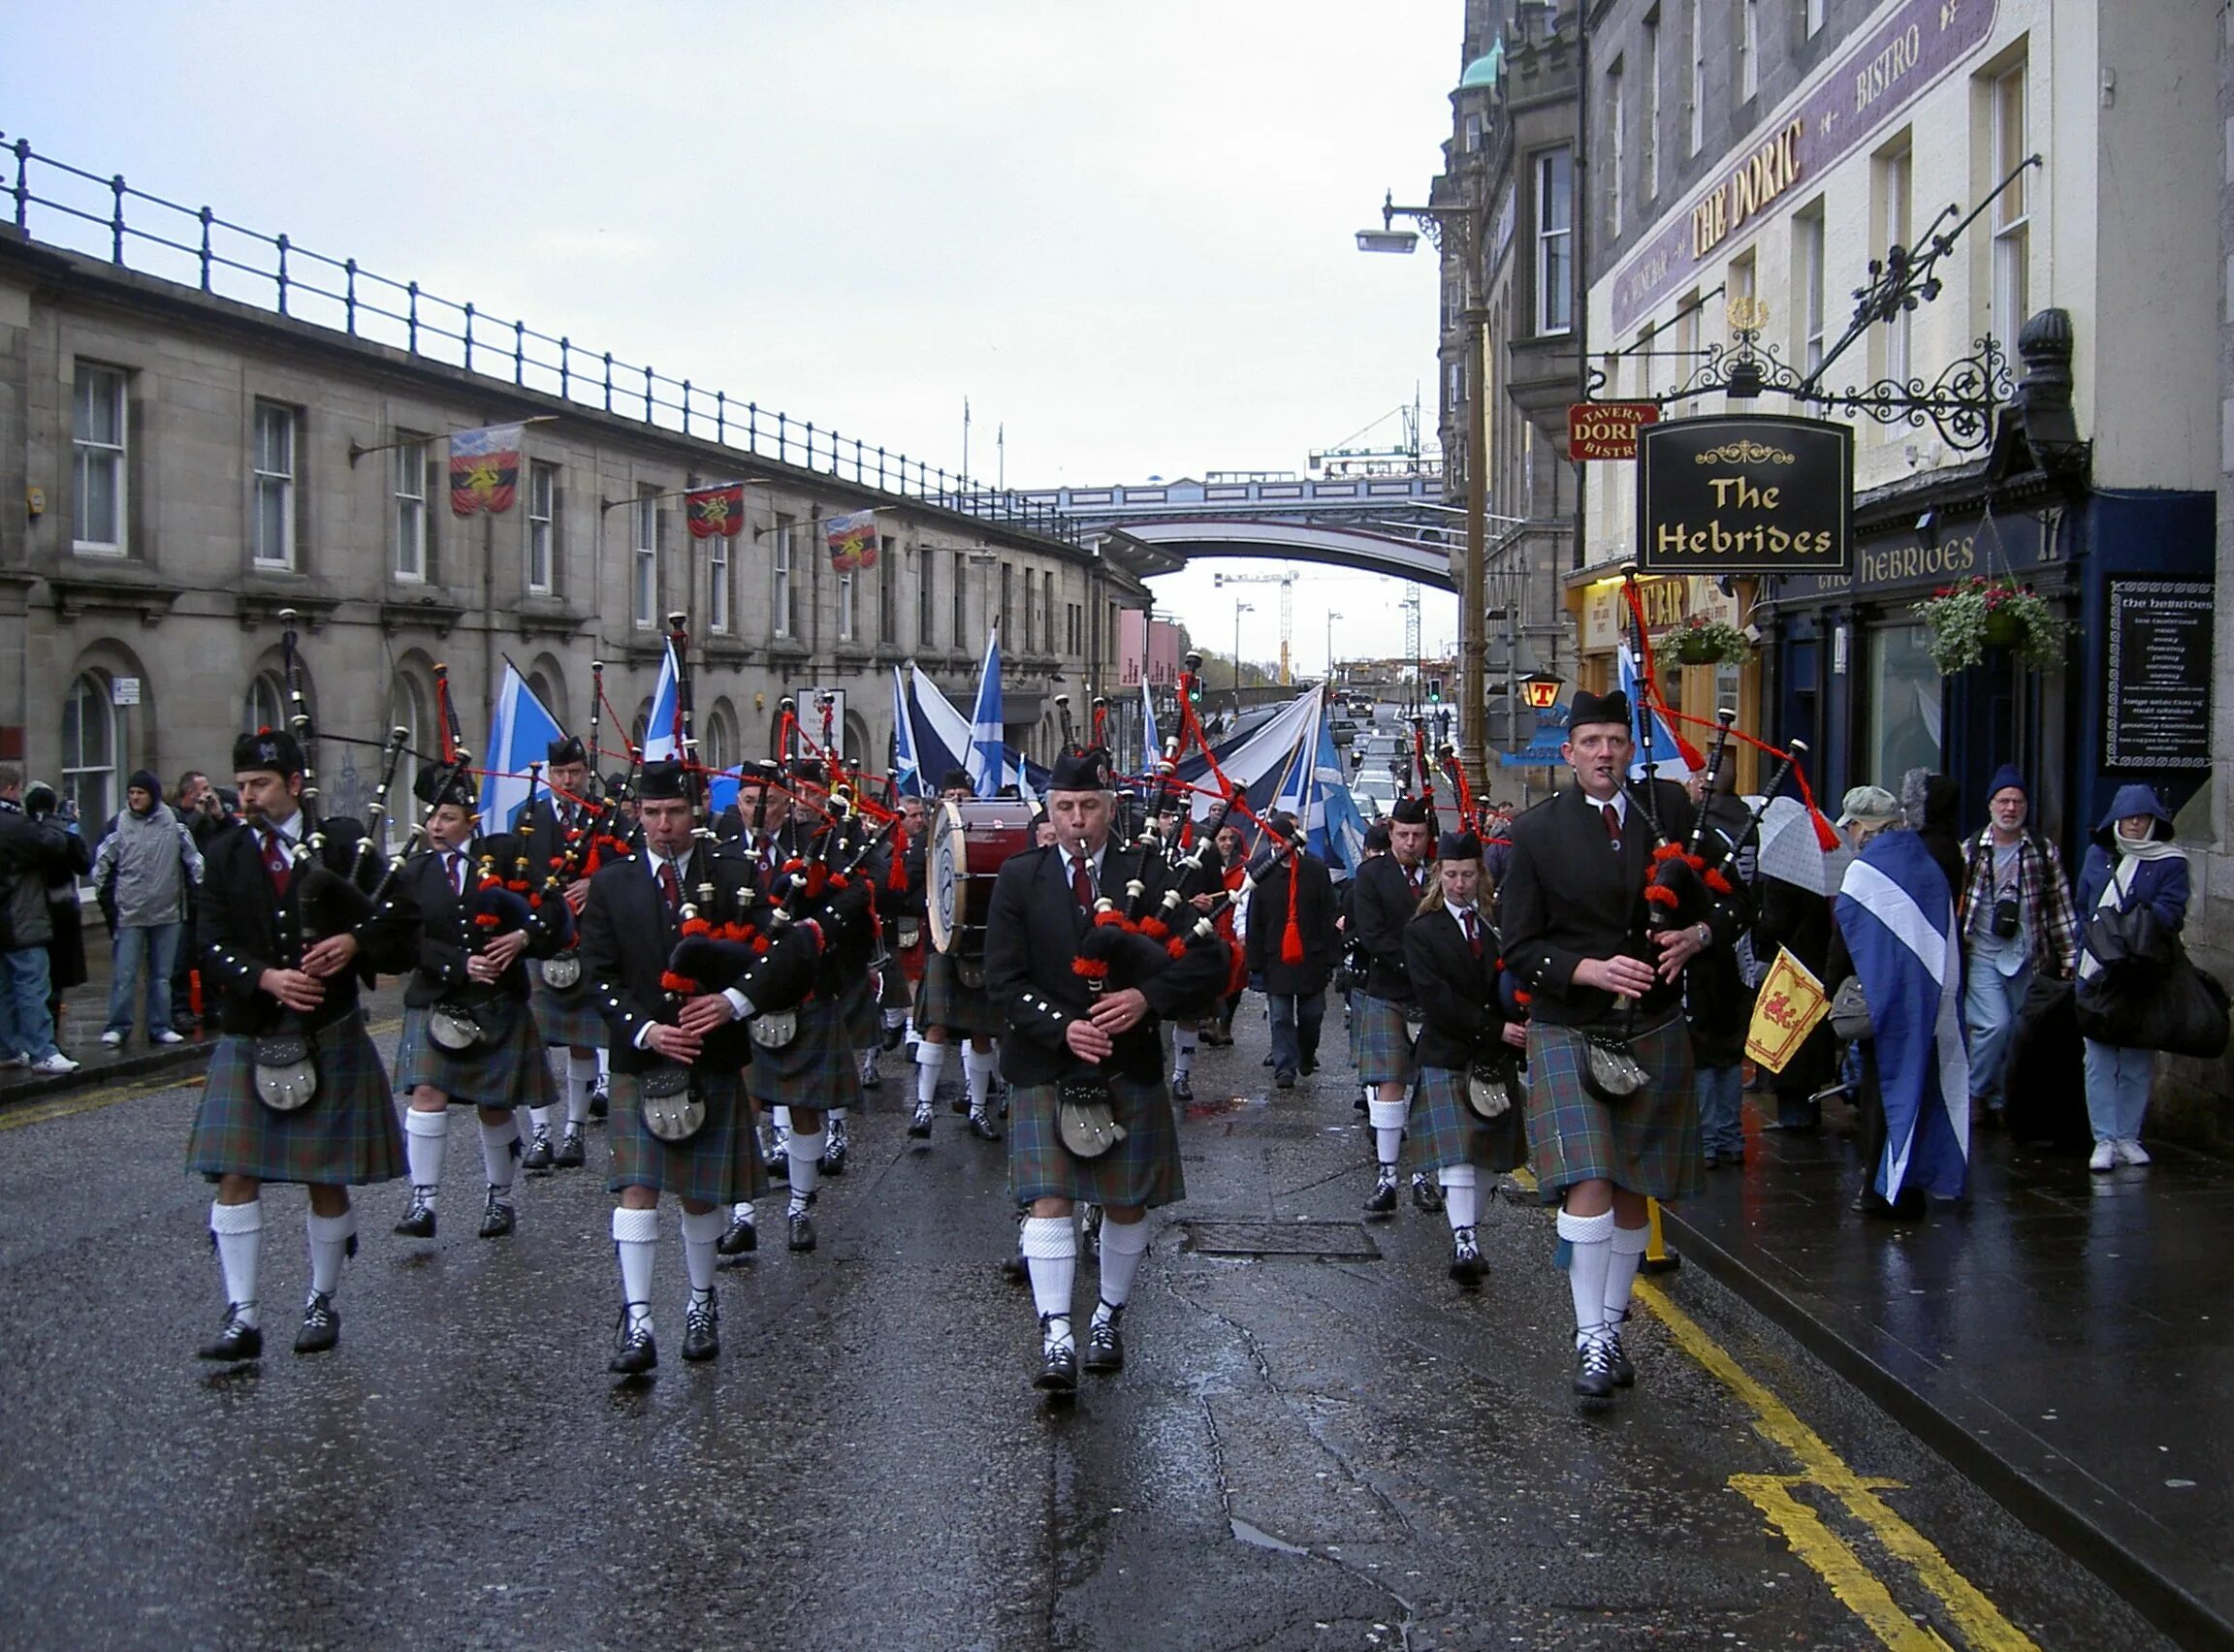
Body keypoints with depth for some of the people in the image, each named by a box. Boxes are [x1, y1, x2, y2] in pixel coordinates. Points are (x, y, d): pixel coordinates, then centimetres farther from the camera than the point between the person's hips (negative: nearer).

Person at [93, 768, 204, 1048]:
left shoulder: (174, 823, 1)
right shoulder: (118, 825, -2)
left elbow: (192, 858, 10)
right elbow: (102, 863, 4)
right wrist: (108, 896, 2)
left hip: (167, 911, 2)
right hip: (129, 913, -2)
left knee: (162, 975, 8)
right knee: (125, 974, -4)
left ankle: (160, 1027, 15)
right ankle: (118, 1027, 3)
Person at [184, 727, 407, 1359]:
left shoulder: (341, 842, 0)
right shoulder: (225, 853, 5)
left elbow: (398, 918, -2)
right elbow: (212, 945, -3)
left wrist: (355, 941, -21)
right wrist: (266, 978, -20)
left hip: (329, 1038, -2)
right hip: (248, 1039, 2)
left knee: (327, 1179, 6)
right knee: (235, 1176, -3)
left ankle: (322, 1303, 21)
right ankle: (242, 1315, 4)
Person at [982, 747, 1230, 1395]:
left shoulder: (1147, 873, -1)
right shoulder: (1019, 877, 1)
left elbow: (1210, 960, -4)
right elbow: (1003, 978, -4)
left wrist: (1148, 996, -20)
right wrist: (1062, 1028, -18)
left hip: (1130, 1067, 1)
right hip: (1044, 1066, -1)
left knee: (1127, 1202, 9)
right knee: (1049, 1199, -9)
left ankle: (1108, 1318, 27)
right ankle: (1056, 1337, -9)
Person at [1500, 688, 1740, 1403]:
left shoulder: (1671, 808, 3)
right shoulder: (1536, 832, -5)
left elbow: (1730, 899, 10)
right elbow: (1521, 949, -6)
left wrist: (1697, 934, -10)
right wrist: (1592, 971, -21)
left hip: (1654, 1034, 3)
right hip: (1570, 1035, -3)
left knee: (1633, 1191, 11)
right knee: (1588, 1184, -13)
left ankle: (1612, 1326, 25)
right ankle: (1592, 1340, -3)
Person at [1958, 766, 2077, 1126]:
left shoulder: (2044, 852, 4)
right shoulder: (1970, 852, 0)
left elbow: (2061, 907, 6)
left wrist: (2069, 957, 3)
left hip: (2026, 958, 3)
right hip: (1982, 954, -3)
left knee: (2018, 1035, 6)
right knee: (1995, 1025, -17)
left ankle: (1998, 1101, 20)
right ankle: (1975, 1092, 1)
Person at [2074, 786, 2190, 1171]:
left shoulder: (2170, 862, 1)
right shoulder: (2097, 855, 12)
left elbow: (2170, 912, -10)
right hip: (2097, 968, 2)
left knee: (2137, 1060, 4)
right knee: (2099, 1058, -2)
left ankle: (2128, 1137, 13)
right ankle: (2104, 1139, -1)